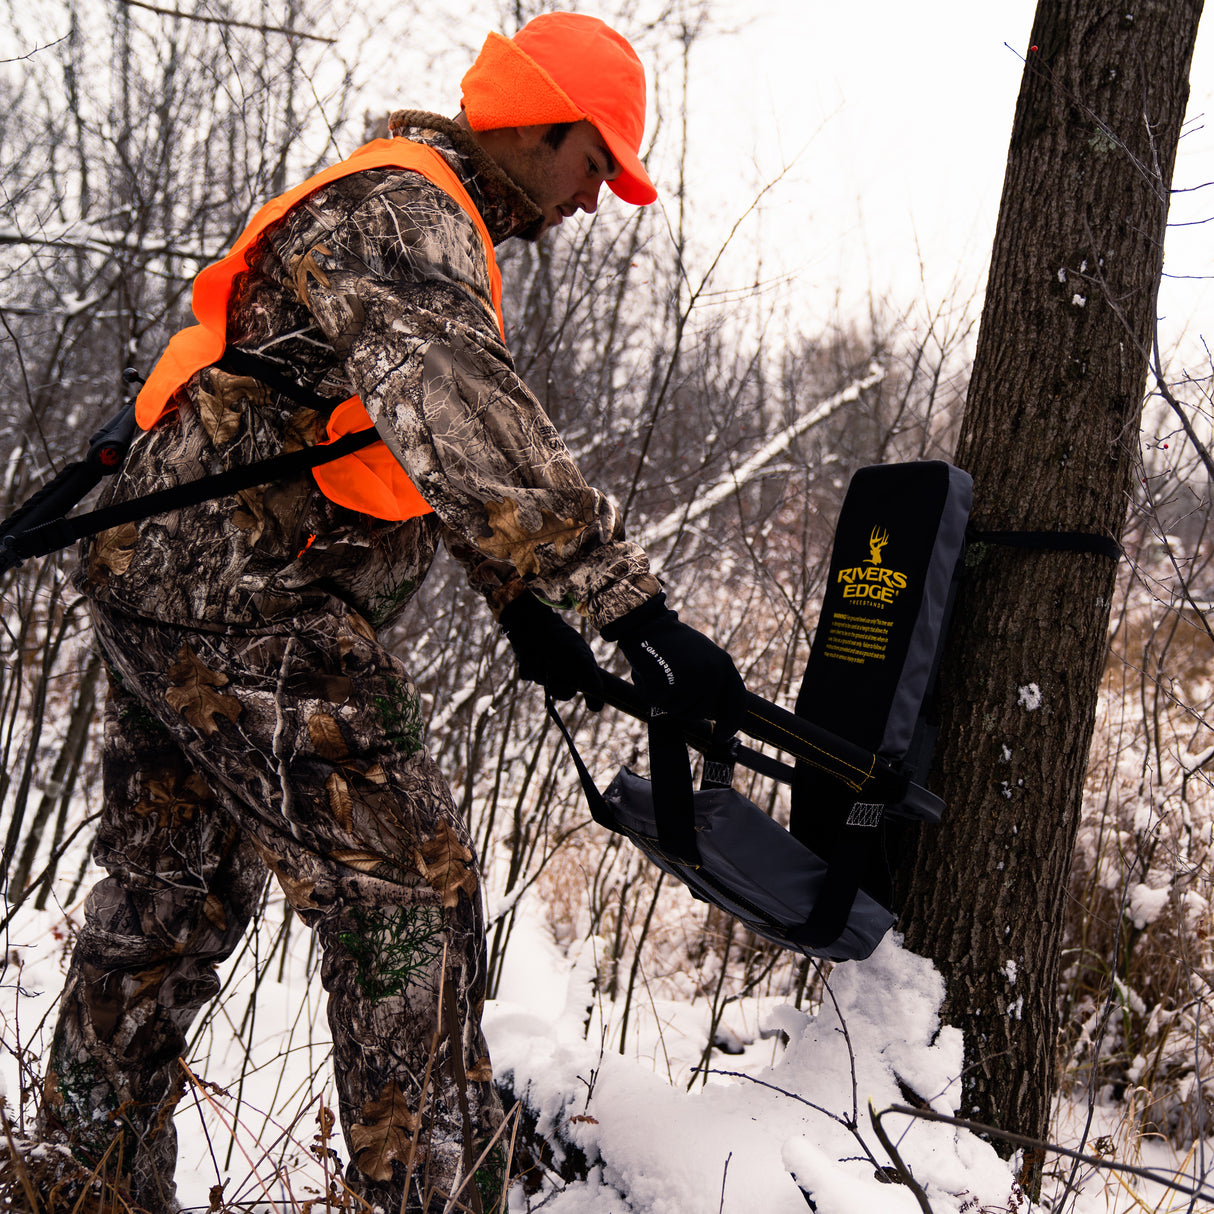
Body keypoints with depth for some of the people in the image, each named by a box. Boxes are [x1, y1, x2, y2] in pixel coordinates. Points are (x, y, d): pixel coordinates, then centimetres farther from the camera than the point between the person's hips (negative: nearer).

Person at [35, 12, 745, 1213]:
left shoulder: (418, 215, 18)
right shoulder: (399, 216, -17)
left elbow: (441, 443, 22)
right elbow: (468, 434, -33)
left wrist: (517, 599, 16)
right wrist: (634, 607, -37)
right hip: (245, 614, -11)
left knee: (172, 893, 20)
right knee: (406, 890, -6)